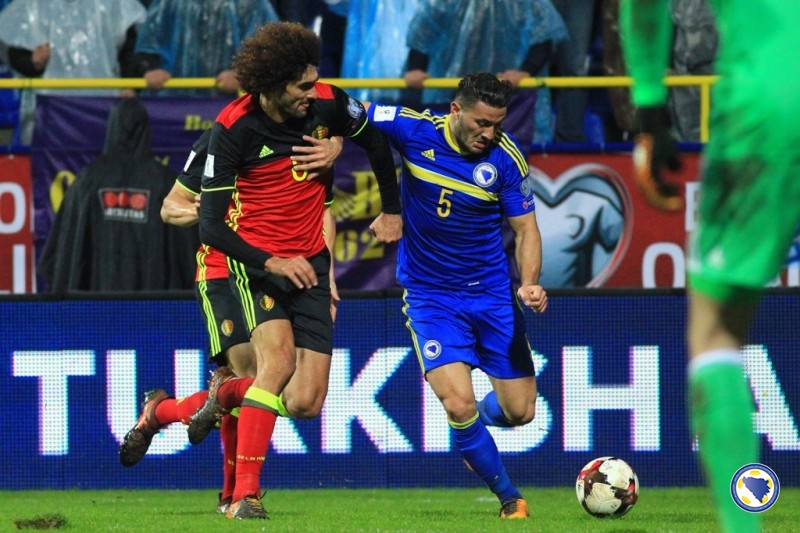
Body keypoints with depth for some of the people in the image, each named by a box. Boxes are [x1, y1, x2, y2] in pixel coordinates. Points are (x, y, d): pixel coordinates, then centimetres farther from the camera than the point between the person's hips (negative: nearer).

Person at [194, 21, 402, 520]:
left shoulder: (328, 104, -8)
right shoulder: (233, 129, -17)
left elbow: (375, 142, 15)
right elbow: (212, 226, -16)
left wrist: (392, 211, 22)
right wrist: (271, 262, -26)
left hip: (310, 260, 4)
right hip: (258, 257, -4)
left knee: (305, 402, -5)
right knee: (279, 355, -29)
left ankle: (225, 395, 27)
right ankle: (245, 494, -28)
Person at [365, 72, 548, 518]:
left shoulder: (506, 158, -12)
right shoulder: (413, 129, -15)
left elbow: (526, 229, -5)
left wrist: (529, 284, -21)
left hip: (492, 293, 1)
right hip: (430, 295, -1)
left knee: (519, 411, 4)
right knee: (459, 406, -17)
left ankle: (482, 415, 41)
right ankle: (509, 496, 5)